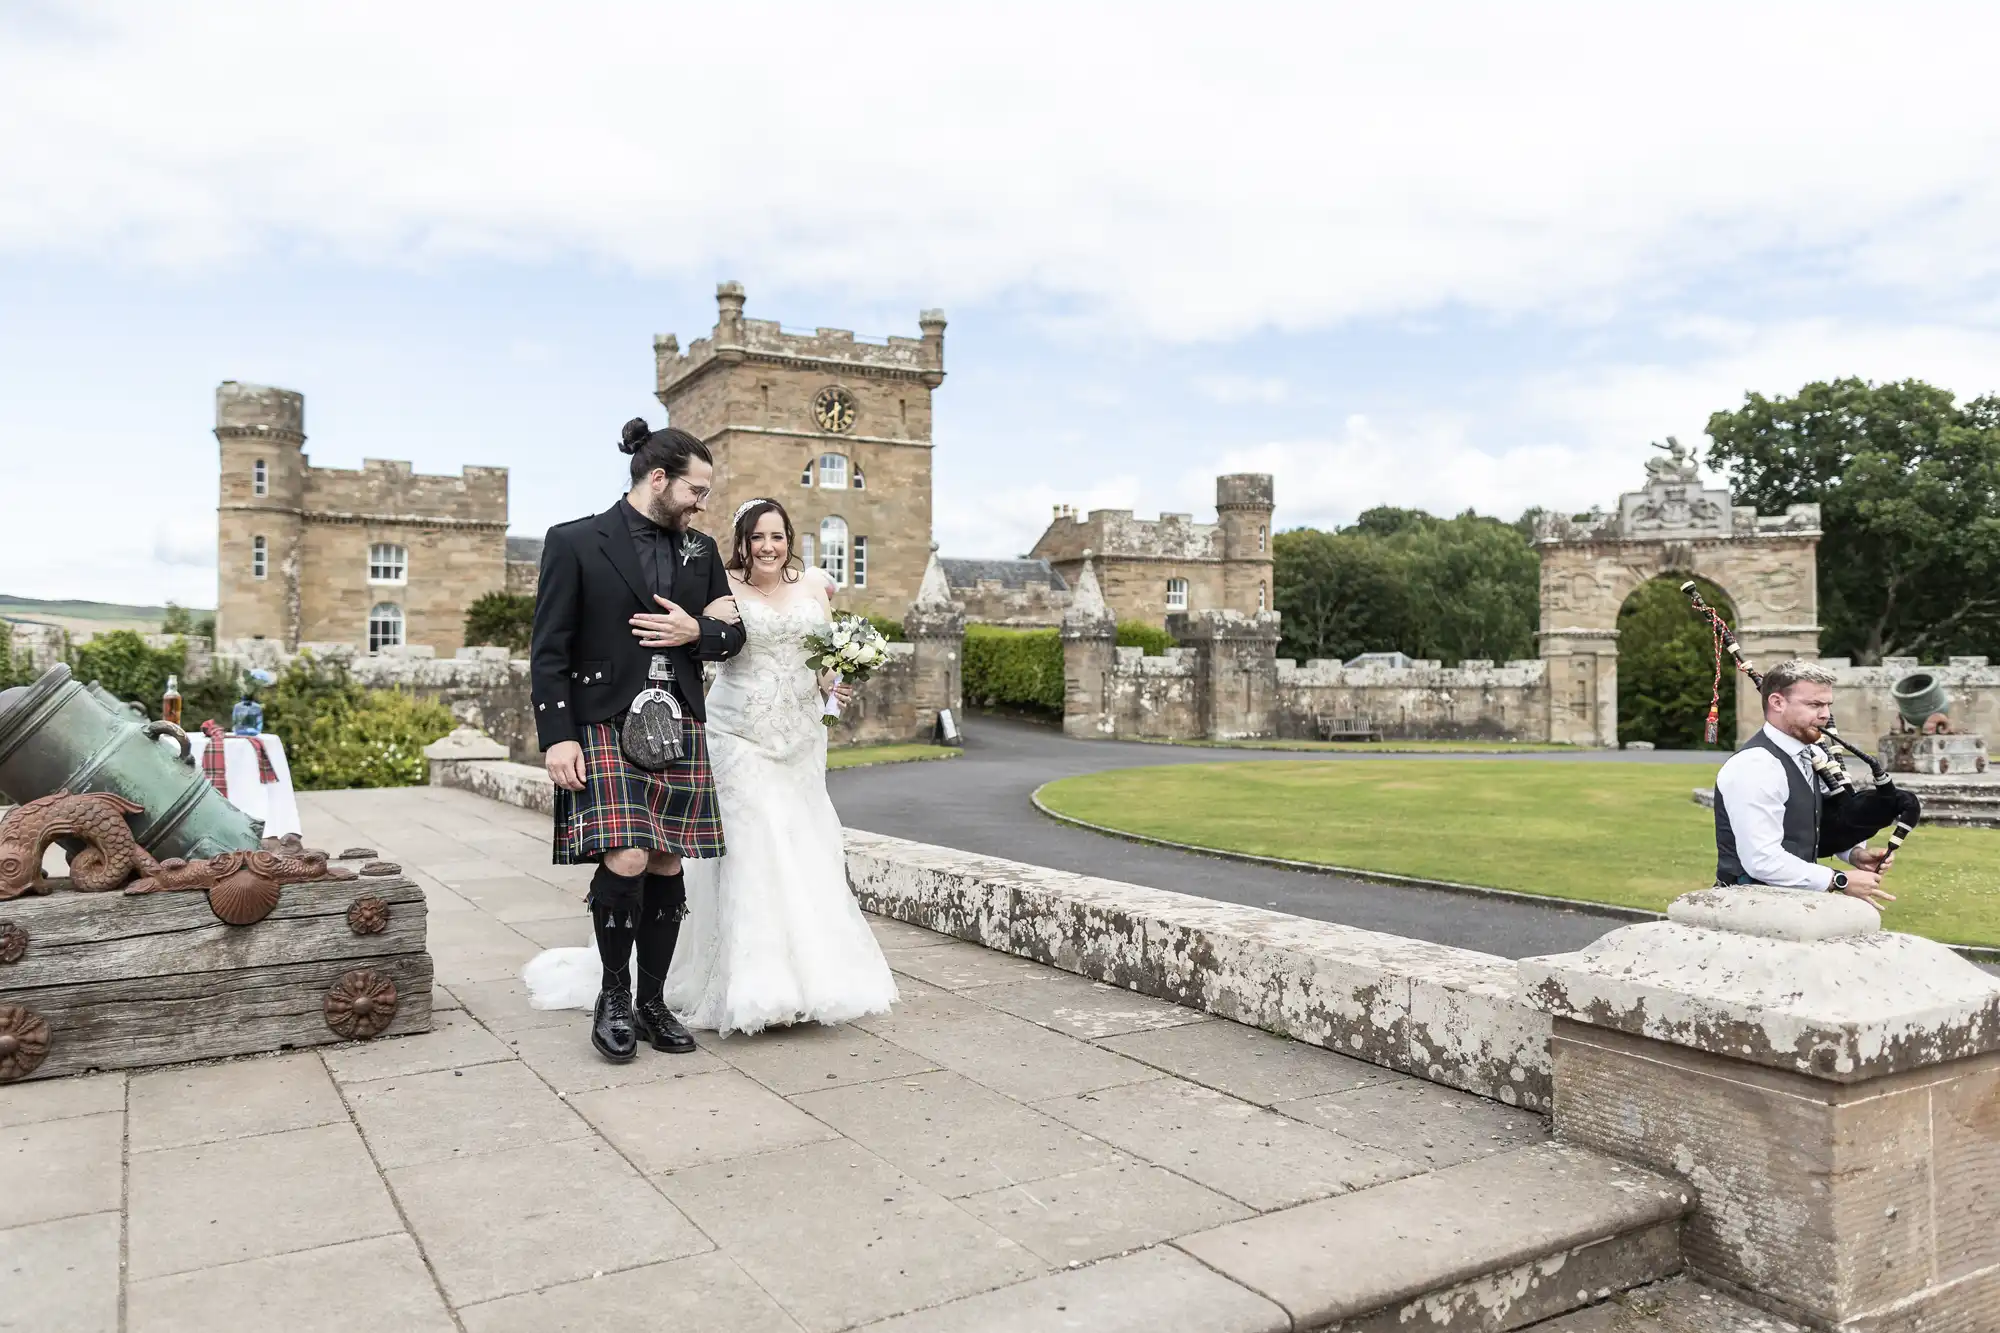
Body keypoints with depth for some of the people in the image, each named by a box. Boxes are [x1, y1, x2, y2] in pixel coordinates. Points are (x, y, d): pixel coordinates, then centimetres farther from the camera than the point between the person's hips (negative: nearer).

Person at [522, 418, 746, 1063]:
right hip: (606, 727, -5)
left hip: (680, 728, 5)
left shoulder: (701, 550, 13)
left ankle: (652, 1004, 19)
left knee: (667, 869, 6)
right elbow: (548, 651, -5)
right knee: (626, 863, -16)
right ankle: (612, 995, 7)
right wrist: (556, 737, -12)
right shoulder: (575, 543, -2)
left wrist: (696, 632, -6)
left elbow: (732, 634, 17)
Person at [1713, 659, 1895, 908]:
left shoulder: (1804, 756, 10)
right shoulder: (1755, 766, -18)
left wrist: (1854, 852, 5)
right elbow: (1763, 861, -23)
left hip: (1792, 897, 8)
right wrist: (1840, 881, -16)